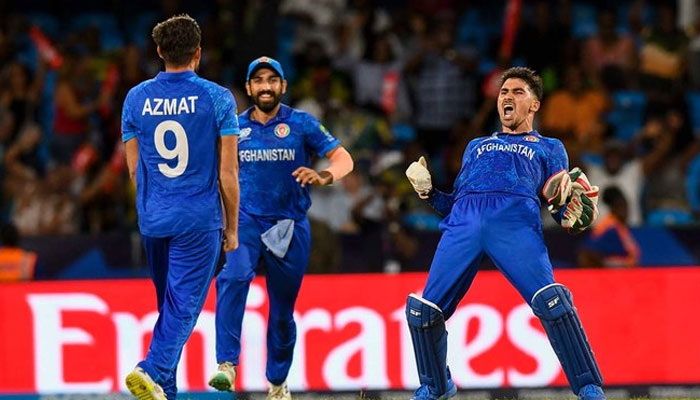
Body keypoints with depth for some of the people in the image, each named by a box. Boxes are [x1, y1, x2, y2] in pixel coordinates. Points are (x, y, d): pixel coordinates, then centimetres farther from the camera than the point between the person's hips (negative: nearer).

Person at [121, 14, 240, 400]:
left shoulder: (136, 98, 3)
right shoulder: (217, 99, -6)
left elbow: (134, 167, 9)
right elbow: (228, 173, -6)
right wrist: (232, 227, 4)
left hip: (152, 219, 4)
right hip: (199, 220, -4)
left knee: (169, 305, 16)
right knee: (183, 305, -3)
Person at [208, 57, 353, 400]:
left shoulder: (301, 124, -1)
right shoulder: (235, 127, 5)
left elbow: (343, 159, -9)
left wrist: (323, 176, -30)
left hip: (290, 227, 0)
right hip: (247, 221, 0)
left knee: (283, 311, 8)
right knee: (233, 278, -29)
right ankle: (226, 364, -36)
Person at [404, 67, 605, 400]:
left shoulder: (549, 148, 30)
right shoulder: (477, 146, 38)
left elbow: (562, 209, 19)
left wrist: (572, 214, -4)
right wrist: (427, 191, 13)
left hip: (516, 221, -3)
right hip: (463, 221, 3)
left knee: (551, 301, -25)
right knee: (423, 310, -7)